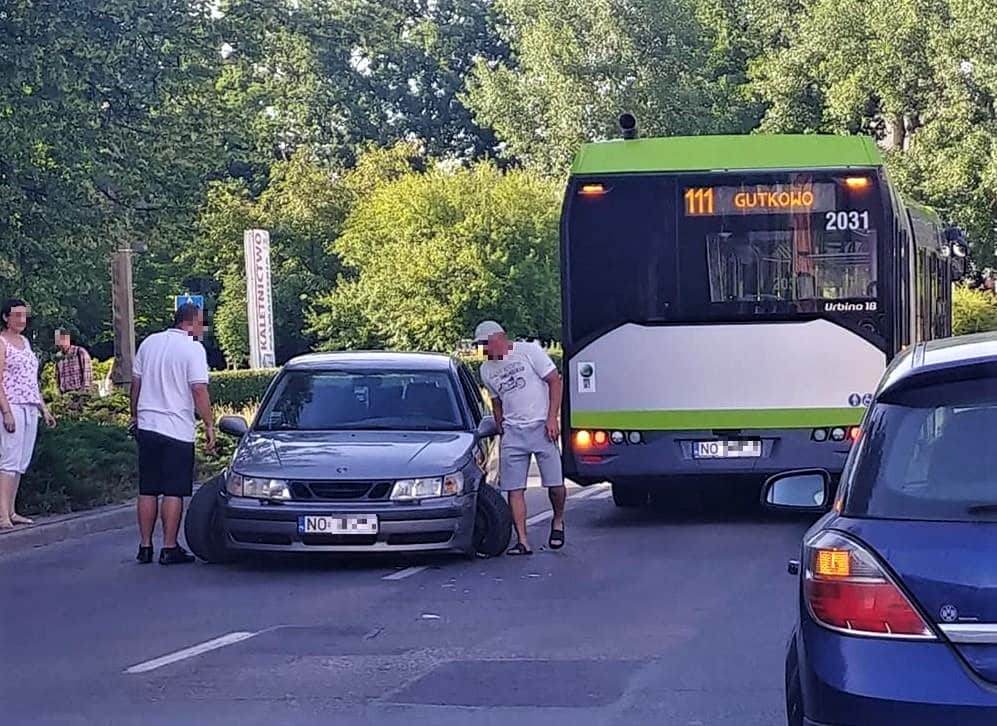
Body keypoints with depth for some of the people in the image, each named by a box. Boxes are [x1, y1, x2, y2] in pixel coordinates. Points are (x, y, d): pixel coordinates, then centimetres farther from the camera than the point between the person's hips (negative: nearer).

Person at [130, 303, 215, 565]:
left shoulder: (149, 343, 11)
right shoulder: (193, 349, -9)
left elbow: (135, 382, 15)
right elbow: (199, 390, -15)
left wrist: (135, 416, 25)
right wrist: (209, 425, -9)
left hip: (147, 425, 6)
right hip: (177, 430, -6)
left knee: (147, 491, 10)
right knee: (173, 492, -2)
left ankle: (145, 547, 12)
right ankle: (169, 548, -2)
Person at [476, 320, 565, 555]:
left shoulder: (529, 351, -3)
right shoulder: (486, 370, 12)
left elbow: (554, 381, -4)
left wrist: (552, 418, -11)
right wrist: (501, 430, 12)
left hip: (541, 427, -4)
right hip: (512, 432, 4)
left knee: (555, 483, -6)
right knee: (514, 489, -5)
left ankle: (558, 521, 23)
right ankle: (522, 541, -3)